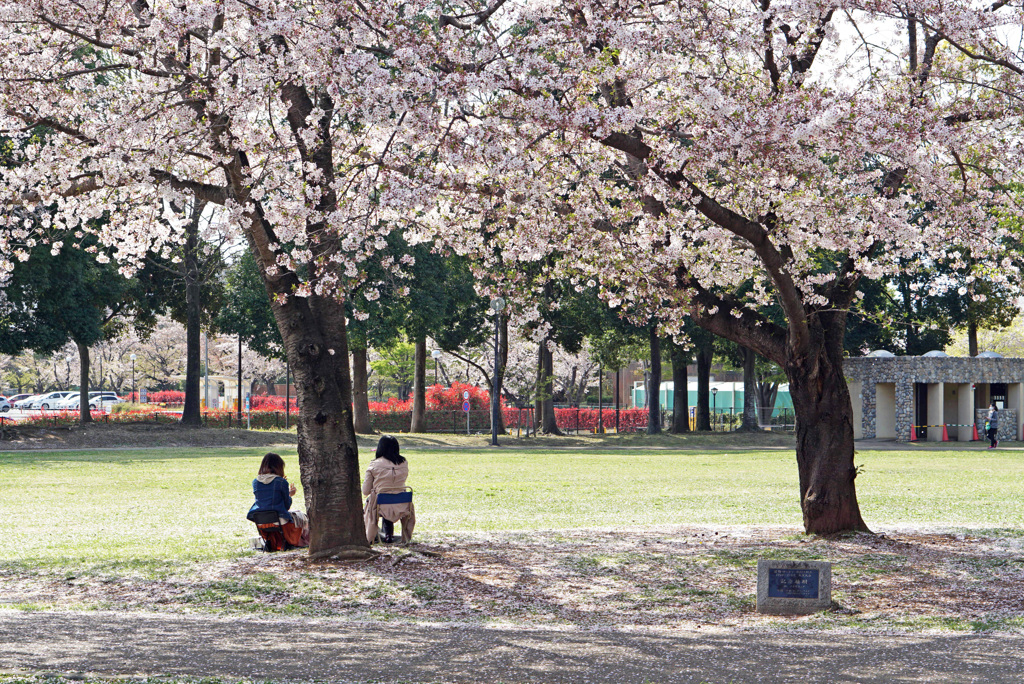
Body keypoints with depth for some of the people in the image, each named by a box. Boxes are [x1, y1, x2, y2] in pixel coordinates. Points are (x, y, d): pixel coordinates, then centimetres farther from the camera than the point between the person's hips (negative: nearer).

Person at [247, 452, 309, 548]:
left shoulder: (255, 482, 2)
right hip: (279, 520, -6)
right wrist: (289, 495, 16)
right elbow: (287, 506, -5)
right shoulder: (281, 482, -12)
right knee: (301, 517, 25)